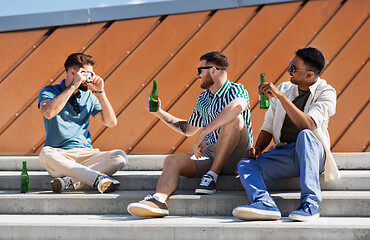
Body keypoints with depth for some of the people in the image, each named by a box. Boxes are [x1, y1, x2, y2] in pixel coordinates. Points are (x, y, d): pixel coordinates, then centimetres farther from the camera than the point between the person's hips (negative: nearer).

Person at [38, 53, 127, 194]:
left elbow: (111, 122, 9)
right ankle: (98, 177, -44)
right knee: (46, 153, -38)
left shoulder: (89, 97, 17)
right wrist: (73, 87, -14)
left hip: (85, 155, 4)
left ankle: (71, 181, -35)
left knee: (120, 156, -22)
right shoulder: (49, 91, 4)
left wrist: (100, 92, 2)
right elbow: (48, 113, -19)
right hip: (59, 155, -4)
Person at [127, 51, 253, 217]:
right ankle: (159, 199, -48)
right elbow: (187, 129, 34)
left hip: (235, 157, -6)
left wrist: (204, 132, -31)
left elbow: (238, 106, -29)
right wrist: (159, 113, 26)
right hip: (209, 153, 6)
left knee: (235, 120, -32)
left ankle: (212, 175, -25)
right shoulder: (203, 99, 22)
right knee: (172, 161, -19)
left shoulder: (235, 90, -2)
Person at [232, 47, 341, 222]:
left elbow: (308, 125, -23)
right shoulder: (284, 88, 12)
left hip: (312, 154, -5)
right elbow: (269, 126, 16)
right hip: (283, 154, 5)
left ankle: (310, 203, -43)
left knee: (305, 135, -37)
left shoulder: (326, 93, -4)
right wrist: (257, 149, -4)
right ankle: (265, 203, -46)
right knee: (246, 164, -18)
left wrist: (281, 96, -26)